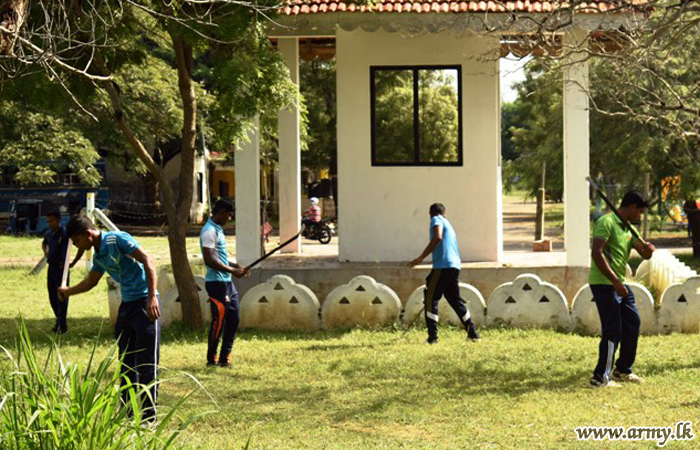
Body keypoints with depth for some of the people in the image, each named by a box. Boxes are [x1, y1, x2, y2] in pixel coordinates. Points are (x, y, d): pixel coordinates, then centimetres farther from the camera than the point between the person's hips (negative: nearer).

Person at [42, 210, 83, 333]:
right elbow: (44, 243, 32)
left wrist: (73, 263, -14)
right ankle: (59, 320, 28)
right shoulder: (48, 234, 7)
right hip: (51, 268, 7)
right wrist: (45, 252, 12)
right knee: (52, 297, 13)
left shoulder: (65, 234, -15)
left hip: (61, 269, -7)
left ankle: (62, 325, -2)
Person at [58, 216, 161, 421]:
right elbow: (90, 282, 32)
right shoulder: (98, 256, 13)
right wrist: (67, 292, 35)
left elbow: (147, 260, -21)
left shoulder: (118, 239, -13)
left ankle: (149, 418, 0)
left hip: (144, 304, -9)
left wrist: (152, 297, -27)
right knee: (126, 362, 13)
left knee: (147, 364, -6)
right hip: (126, 304, 9)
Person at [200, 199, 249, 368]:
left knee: (234, 318, 9)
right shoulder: (209, 231, -15)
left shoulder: (217, 230, 18)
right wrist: (232, 270, -19)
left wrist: (236, 266, 14)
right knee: (219, 321, -4)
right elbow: (209, 260, -23)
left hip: (227, 282, 10)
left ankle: (224, 357, 16)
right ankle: (211, 359, 7)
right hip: (216, 283, -10)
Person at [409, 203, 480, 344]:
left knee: (431, 300, -3)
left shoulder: (436, 220, 1)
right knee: (455, 300, 18)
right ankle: (473, 333, 18)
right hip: (454, 266, 8)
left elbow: (437, 237, -18)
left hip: (442, 266, -8)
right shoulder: (448, 224, 26)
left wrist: (421, 258, -19)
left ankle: (432, 337, -9)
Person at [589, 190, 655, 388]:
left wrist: (648, 248, -8)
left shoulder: (628, 229, 16)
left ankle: (622, 370, 30)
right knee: (613, 331, -10)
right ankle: (600, 378, -2)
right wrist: (615, 281, -25)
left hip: (620, 284, 10)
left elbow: (644, 254, 18)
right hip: (604, 284, -10)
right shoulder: (606, 222, -13)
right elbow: (597, 253, -22)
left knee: (632, 324, 15)